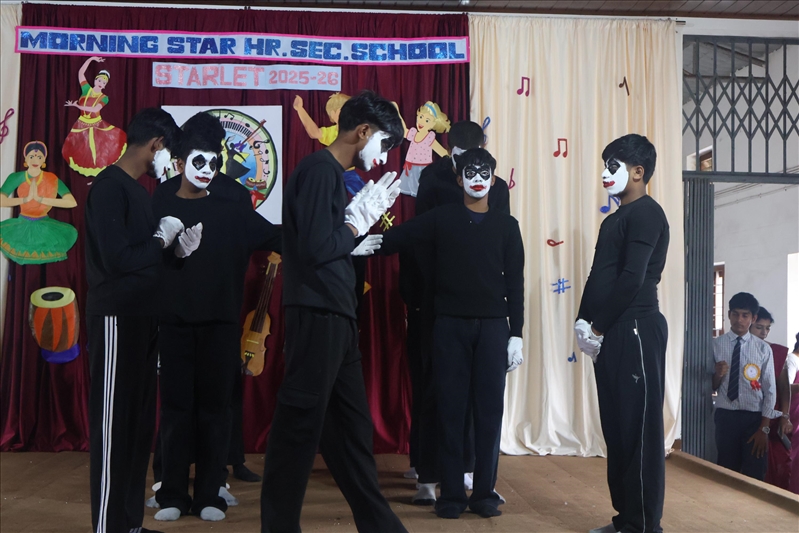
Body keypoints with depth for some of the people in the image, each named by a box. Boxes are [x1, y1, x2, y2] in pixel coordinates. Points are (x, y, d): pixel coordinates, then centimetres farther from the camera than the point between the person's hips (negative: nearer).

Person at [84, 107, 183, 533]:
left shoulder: (139, 190, 15)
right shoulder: (109, 187, -13)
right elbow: (117, 259, -22)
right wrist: (162, 240, -9)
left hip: (141, 317, 9)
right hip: (116, 318, -9)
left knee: (139, 421, 13)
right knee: (113, 423, -3)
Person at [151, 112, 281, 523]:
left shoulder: (230, 211, 7)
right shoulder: (160, 205, 5)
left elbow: (275, 237, 0)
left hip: (219, 323, 1)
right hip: (173, 322, -1)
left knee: (214, 409, 5)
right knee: (176, 408, 3)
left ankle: (209, 495, 13)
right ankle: (172, 494, 13)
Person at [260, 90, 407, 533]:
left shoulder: (332, 173, 16)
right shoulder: (319, 170, -12)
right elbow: (315, 248, -19)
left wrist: (356, 243, 15)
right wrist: (361, 221, -9)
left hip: (334, 316, 10)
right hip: (316, 314, -10)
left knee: (351, 424, 16)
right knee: (299, 424, -2)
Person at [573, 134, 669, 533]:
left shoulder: (646, 212, -8)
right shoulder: (614, 219, 21)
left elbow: (632, 277, -17)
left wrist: (598, 326, -12)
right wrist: (584, 322, 5)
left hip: (636, 331, -9)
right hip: (609, 334, 9)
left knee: (639, 429, -4)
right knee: (616, 427, 11)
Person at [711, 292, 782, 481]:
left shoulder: (763, 348, -2)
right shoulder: (715, 345, -1)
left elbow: (770, 390, -1)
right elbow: (710, 387, 2)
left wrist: (764, 428, -6)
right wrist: (718, 375, -20)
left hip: (754, 418, 0)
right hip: (725, 417, 0)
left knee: (755, 477, 6)